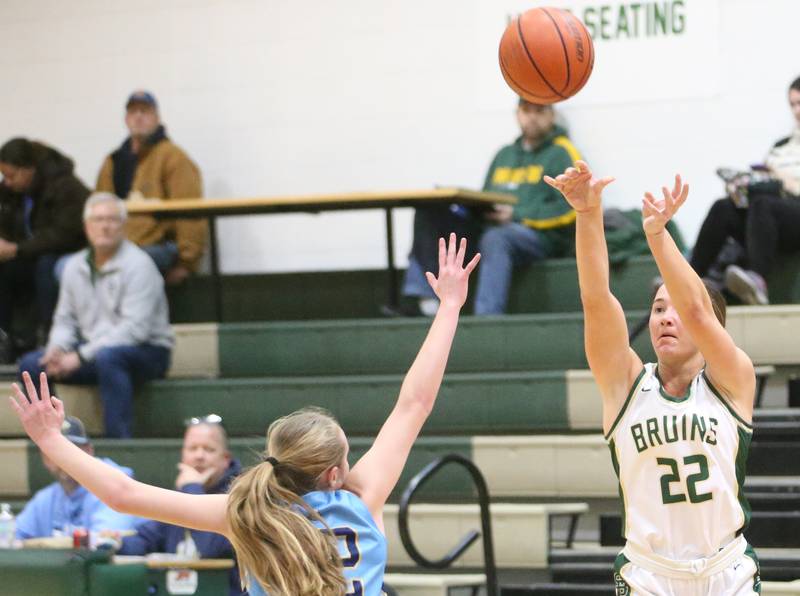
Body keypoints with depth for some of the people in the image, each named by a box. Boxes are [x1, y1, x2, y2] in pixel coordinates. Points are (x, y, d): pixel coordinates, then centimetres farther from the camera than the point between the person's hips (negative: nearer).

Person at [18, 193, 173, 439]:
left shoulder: (138, 265, -14)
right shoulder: (75, 266, 9)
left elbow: (135, 328, -22)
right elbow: (65, 319, 14)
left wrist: (81, 356, -24)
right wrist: (57, 349, -10)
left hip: (146, 351, -7)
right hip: (92, 350, 7)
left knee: (107, 357, -40)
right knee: (31, 364, -10)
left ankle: (118, 443, -37)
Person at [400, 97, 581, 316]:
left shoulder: (562, 154, 4)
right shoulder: (505, 154, 25)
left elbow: (569, 209, -9)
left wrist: (517, 215, -15)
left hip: (542, 236, -7)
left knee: (495, 238, -39)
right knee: (429, 212, -6)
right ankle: (423, 298, -19)